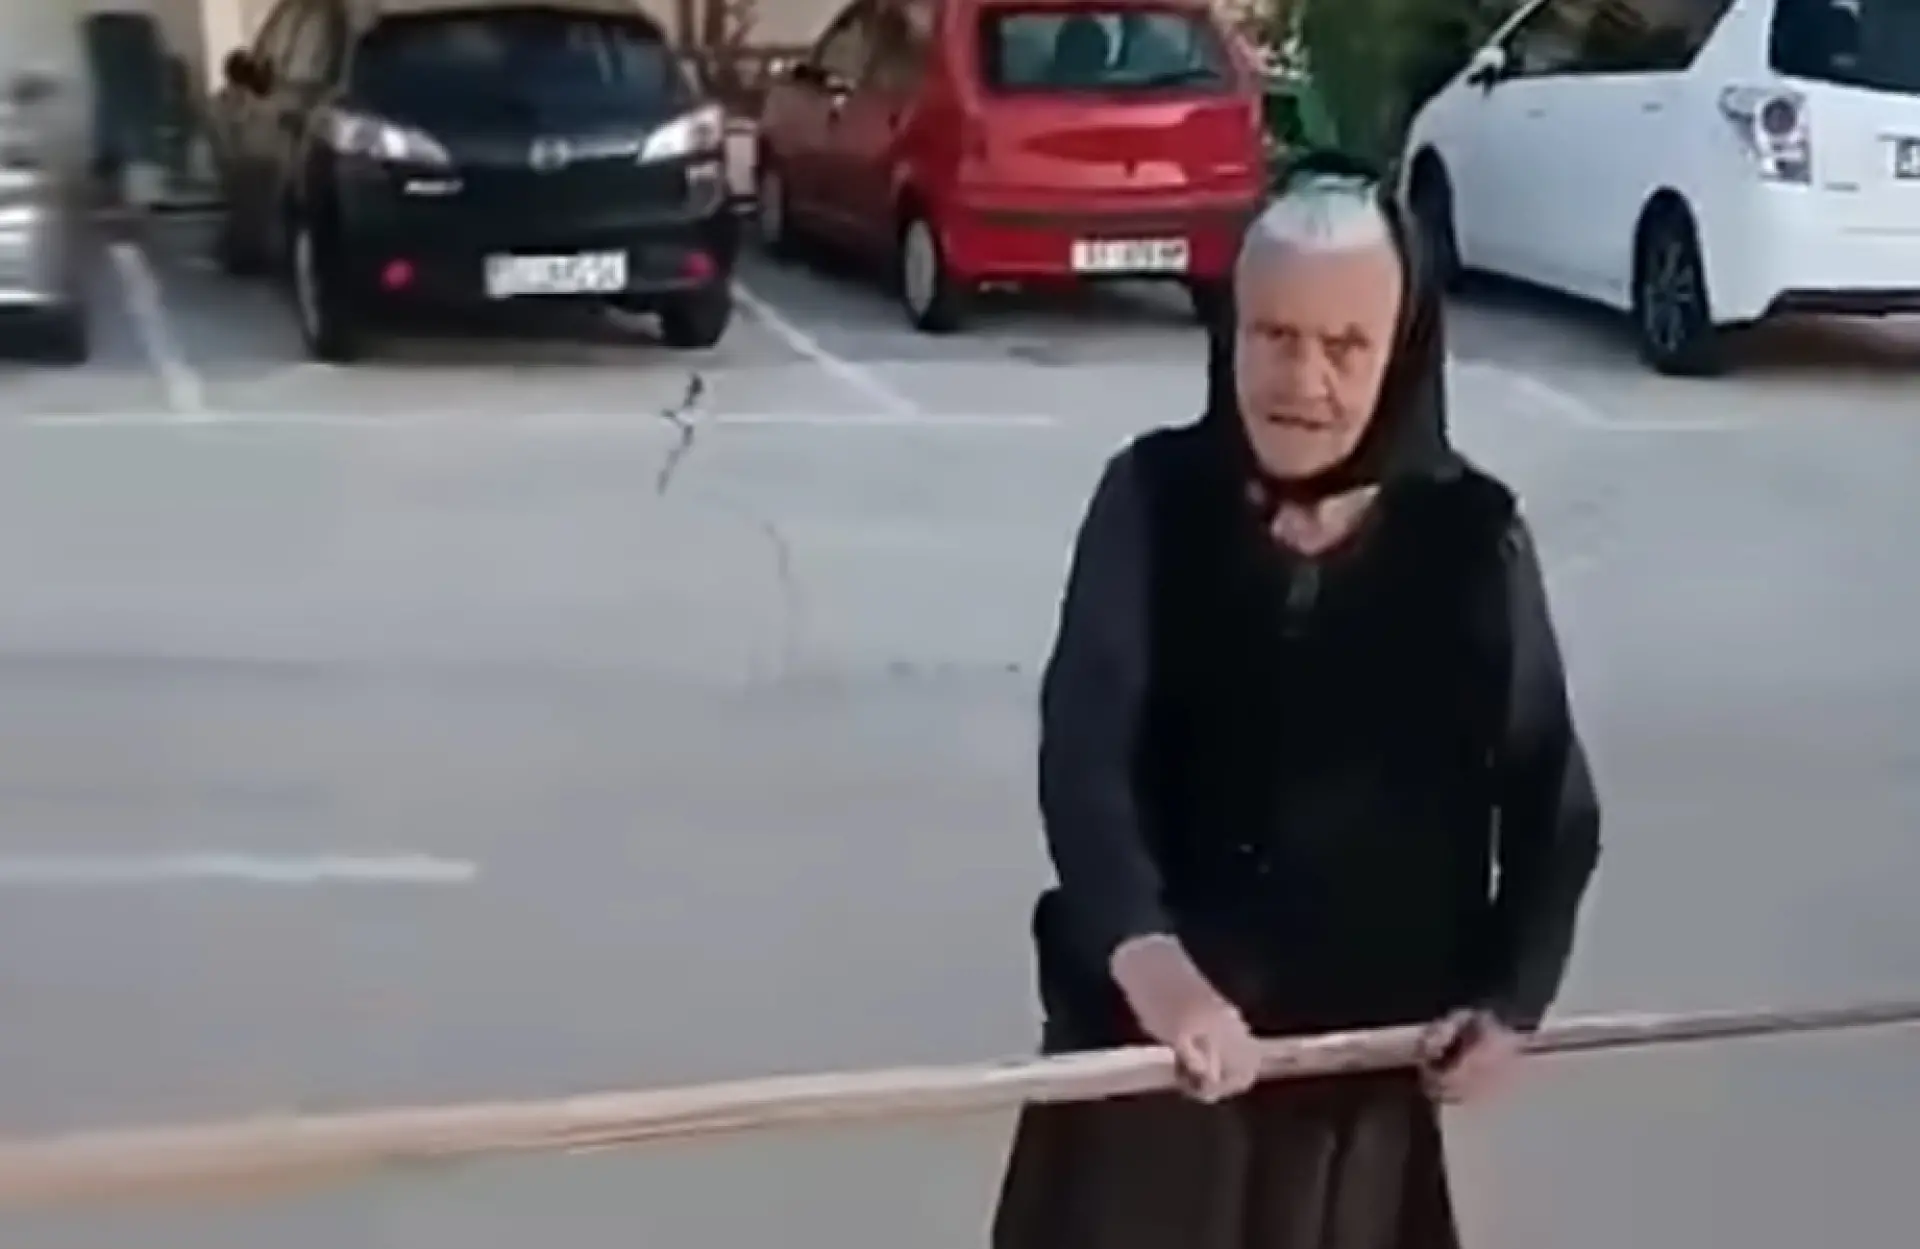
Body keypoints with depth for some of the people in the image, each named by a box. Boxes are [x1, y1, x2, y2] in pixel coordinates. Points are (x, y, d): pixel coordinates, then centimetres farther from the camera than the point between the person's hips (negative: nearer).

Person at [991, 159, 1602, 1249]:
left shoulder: (1473, 541, -6)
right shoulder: (1153, 501, -8)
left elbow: (1549, 800, 2)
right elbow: (1083, 753, -20)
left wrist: (1512, 997, -12)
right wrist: (1146, 957, -37)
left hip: (1365, 1045, 1)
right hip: (1144, 1029, 0)